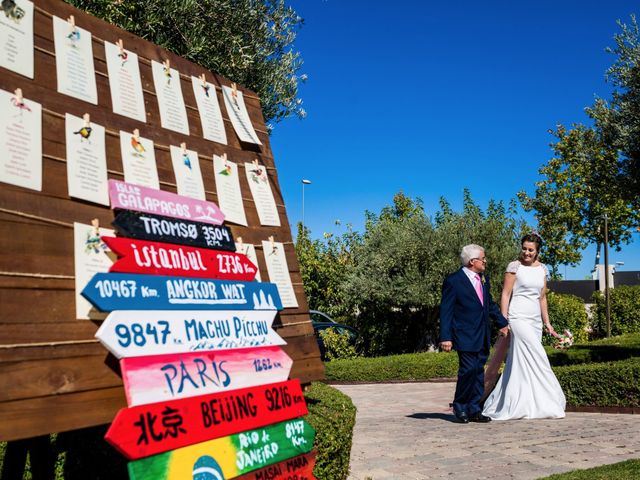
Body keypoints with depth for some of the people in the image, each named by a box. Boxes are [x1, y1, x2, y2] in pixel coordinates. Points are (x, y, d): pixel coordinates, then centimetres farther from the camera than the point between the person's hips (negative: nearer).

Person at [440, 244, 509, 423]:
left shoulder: (483, 279, 14)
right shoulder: (453, 281, -9)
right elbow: (446, 311, -11)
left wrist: (502, 323, 26)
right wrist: (445, 337, -16)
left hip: (482, 337, 8)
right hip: (465, 336, -7)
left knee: (479, 372, 8)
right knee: (468, 369, -11)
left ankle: (474, 410, 15)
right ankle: (459, 406, 8)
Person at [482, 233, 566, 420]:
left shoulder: (542, 269, 12)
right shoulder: (514, 267, -5)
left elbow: (542, 298, 18)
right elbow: (505, 294, -6)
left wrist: (547, 323, 16)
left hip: (535, 321, 6)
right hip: (519, 318, -6)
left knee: (520, 364, 6)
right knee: (537, 359, -11)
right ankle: (548, 404, -3)